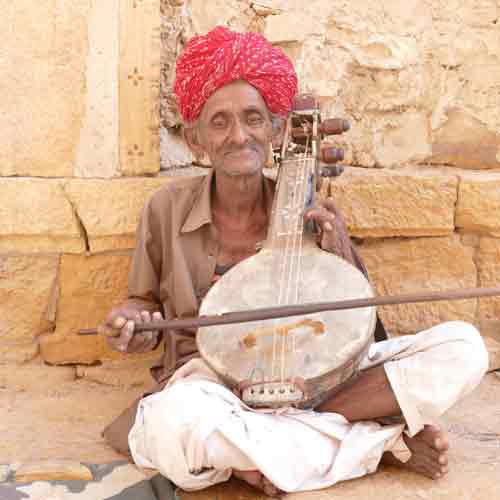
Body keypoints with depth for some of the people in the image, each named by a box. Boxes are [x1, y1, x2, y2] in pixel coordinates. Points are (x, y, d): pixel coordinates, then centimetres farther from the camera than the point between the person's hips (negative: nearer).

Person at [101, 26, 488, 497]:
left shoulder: (309, 214, -1)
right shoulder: (168, 208, -2)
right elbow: (147, 305, 13)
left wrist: (334, 257, -13)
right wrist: (133, 323, -10)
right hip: (212, 382, -1)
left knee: (462, 347, -17)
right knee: (177, 423, -40)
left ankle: (268, 445, -20)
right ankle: (383, 438, -19)